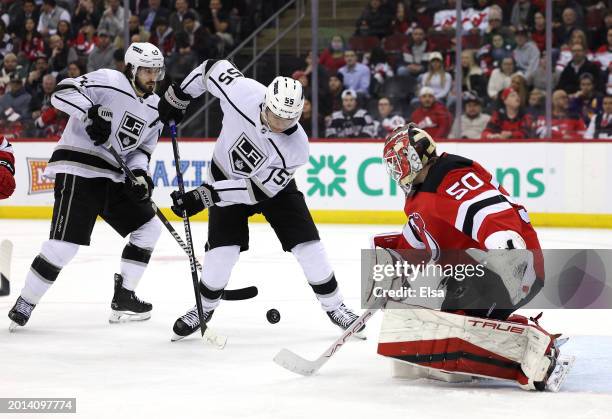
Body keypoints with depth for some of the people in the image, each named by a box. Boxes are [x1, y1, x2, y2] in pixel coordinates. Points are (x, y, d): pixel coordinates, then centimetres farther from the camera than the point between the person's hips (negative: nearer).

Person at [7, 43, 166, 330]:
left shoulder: (155, 108, 13)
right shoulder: (109, 81, -11)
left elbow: (142, 150, 16)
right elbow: (62, 92, -20)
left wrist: (140, 173, -3)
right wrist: (91, 112, -33)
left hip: (112, 176, 9)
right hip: (77, 170, -8)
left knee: (149, 226, 9)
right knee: (66, 242, -17)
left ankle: (123, 298, 16)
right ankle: (25, 304, -5)